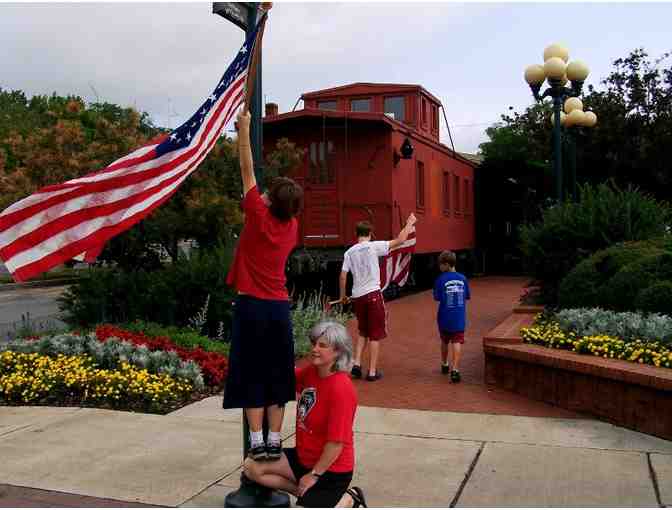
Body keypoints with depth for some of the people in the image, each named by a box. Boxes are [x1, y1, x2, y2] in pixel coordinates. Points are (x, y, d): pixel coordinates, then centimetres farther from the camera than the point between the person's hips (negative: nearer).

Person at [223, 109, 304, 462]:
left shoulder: (259, 216, -9)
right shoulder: (292, 227, 5)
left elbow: (247, 170, -2)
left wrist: (244, 129, 6)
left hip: (251, 306, -5)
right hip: (280, 307, 5)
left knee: (251, 376, 2)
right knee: (276, 376, 9)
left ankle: (257, 443, 2)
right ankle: (274, 442, 12)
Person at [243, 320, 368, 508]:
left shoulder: (341, 389, -25)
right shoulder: (310, 372, -2)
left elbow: (336, 442, -22)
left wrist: (314, 475, -15)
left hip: (330, 468, -8)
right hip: (303, 456, 8)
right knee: (252, 467, -3)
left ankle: (347, 500, 8)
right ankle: (308, 493, 6)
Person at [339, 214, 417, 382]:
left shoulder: (349, 252, 5)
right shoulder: (373, 246, -7)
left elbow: (343, 276, 3)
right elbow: (399, 241, -8)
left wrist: (343, 296, 15)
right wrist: (409, 224, 5)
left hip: (357, 296, 5)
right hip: (373, 294, -4)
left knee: (363, 332, 22)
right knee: (376, 334, 5)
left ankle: (357, 364, 12)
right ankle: (372, 372, 6)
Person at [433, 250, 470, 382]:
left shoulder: (441, 279, -12)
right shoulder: (462, 278, -2)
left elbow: (437, 298, -9)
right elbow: (466, 297, 5)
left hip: (445, 318, -1)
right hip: (459, 318, 1)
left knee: (445, 341, 19)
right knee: (457, 342, -2)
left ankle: (444, 365, 36)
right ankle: (455, 369, -14)